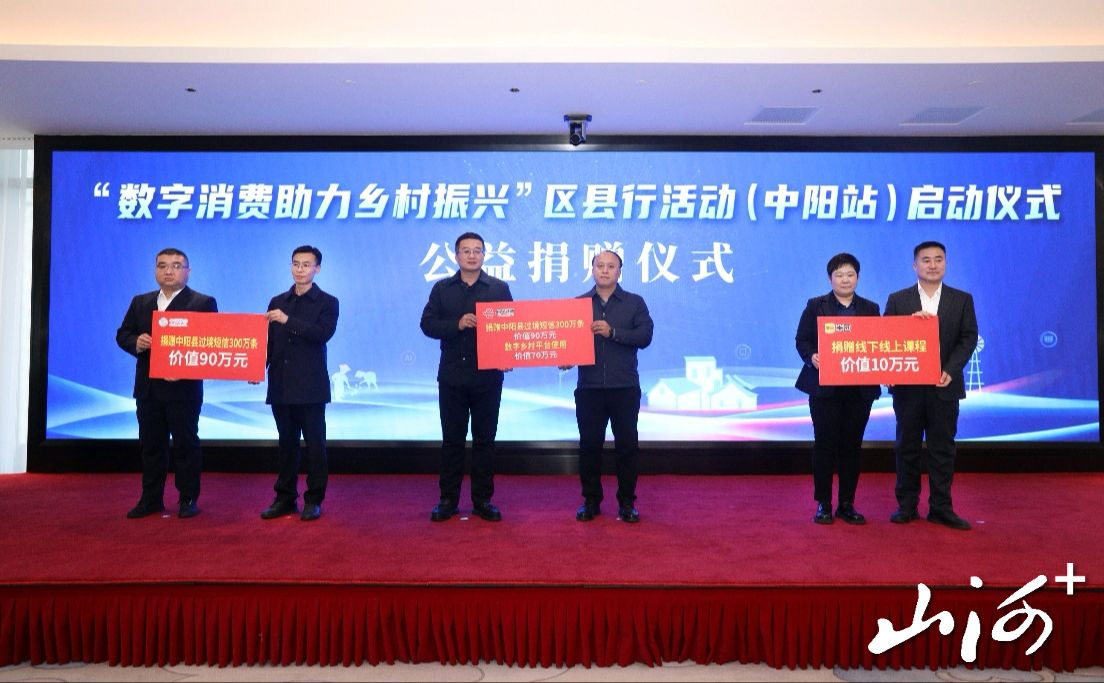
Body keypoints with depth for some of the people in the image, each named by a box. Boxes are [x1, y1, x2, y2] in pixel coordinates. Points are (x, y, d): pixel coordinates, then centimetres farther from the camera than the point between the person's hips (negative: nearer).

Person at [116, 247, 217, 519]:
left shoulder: (204, 303, -3)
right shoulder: (140, 302, 13)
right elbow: (122, 334, 13)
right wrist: (136, 342, -10)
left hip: (184, 387, -5)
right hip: (148, 387, 5)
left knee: (185, 443, 2)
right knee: (150, 444, 12)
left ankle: (188, 499, 13)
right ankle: (151, 499, 22)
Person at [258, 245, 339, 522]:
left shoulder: (327, 302, 0)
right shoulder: (277, 302, 13)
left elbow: (323, 334, -16)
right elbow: (269, 341, 11)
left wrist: (288, 320, -22)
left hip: (311, 387, -4)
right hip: (281, 386, 4)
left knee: (315, 444, 1)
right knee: (287, 443, 11)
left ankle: (314, 500, 11)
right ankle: (285, 498, 20)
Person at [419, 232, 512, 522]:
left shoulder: (499, 288, 4)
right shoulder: (442, 288, 8)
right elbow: (427, 324, -1)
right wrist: (457, 324, -17)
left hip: (488, 376, -1)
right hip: (452, 376, 1)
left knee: (484, 439, 6)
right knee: (451, 439, 7)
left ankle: (482, 500, 15)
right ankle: (448, 499, 16)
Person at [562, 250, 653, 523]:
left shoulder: (635, 303, 6)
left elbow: (645, 336, -6)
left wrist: (612, 332, -16)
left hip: (625, 387, -1)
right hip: (589, 387, 1)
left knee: (627, 445, 3)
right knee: (589, 444, 6)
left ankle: (627, 501, 15)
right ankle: (591, 500, 19)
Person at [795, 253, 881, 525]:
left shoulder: (870, 308, 12)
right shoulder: (815, 306, 3)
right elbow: (802, 340, -1)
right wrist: (812, 357, -21)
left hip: (860, 388, 3)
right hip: (825, 387, -2)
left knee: (852, 446, 6)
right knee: (825, 444, 0)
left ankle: (847, 504, 16)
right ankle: (823, 504, 10)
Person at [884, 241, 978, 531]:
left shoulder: (962, 299, 7)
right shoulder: (897, 299, 5)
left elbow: (968, 338, 0)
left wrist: (950, 370, -13)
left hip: (944, 385, 0)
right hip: (908, 385, 0)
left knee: (943, 447, 5)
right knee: (907, 446, 6)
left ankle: (941, 508, 13)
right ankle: (906, 506, 14)